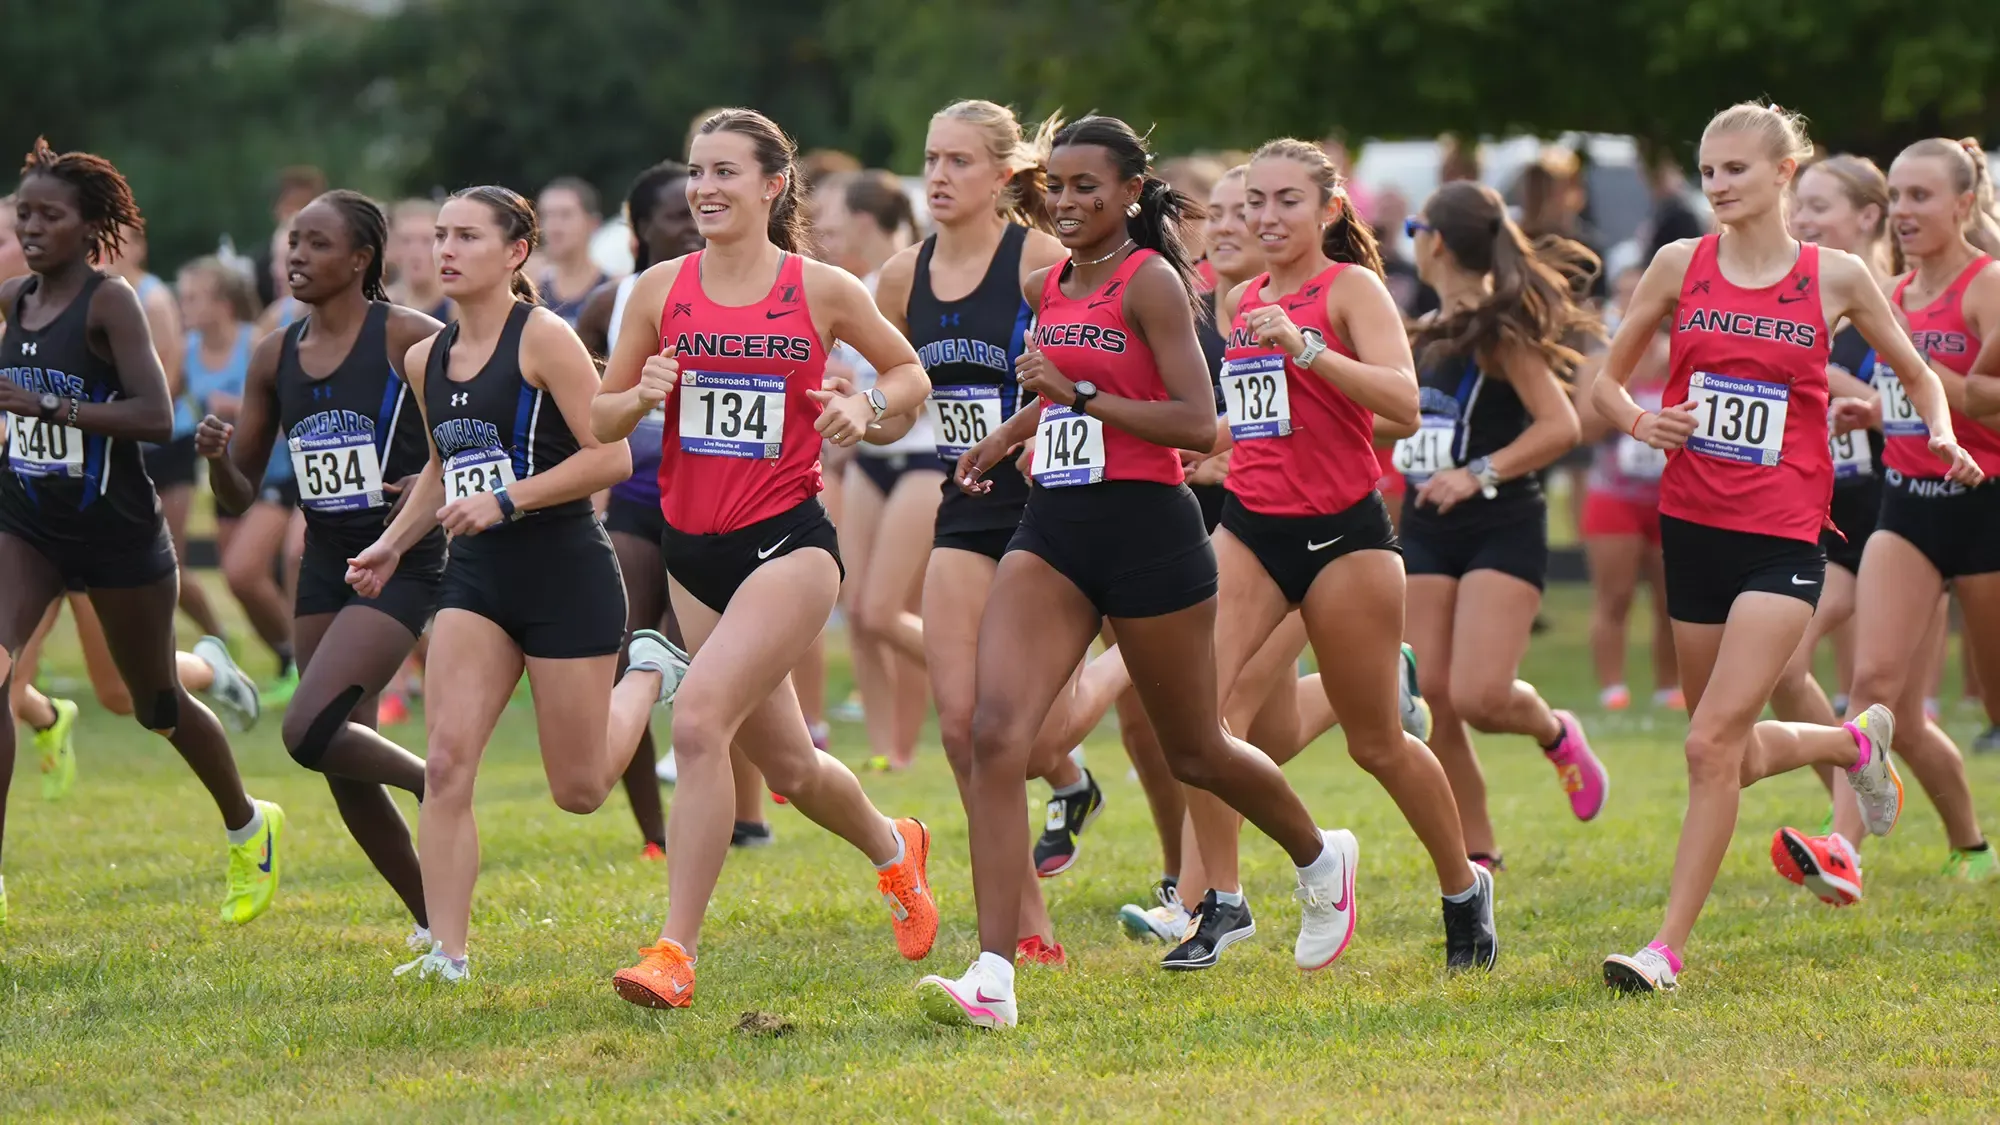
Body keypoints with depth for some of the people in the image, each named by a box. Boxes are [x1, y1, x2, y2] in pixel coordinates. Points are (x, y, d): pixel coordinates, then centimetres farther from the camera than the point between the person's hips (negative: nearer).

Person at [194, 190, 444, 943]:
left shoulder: (408, 338, -11)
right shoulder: (275, 358, 6)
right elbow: (239, 497, 11)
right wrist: (217, 458, -10)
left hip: (403, 563, -7)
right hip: (324, 564, 7)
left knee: (308, 731, -21)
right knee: (344, 771, 5)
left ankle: (434, 782, 5)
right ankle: (434, 923, 20)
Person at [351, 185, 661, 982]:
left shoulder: (542, 339, -11)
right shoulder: (426, 361, 9)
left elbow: (611, 457, -16)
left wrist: (507, 500, -21)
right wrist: (392, 544, 15)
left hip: (566, 572, -5)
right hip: (476, 579, 5)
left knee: (578, 791, 5)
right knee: (445, 763, -13)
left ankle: (648, 677, 36)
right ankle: (446, 954, -10)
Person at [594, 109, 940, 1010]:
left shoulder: (821, 291, -3)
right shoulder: (660, 290, 3)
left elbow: (909, 373, 12)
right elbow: (600, 419, 9)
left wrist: (867, 407, -9)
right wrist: (644, 396, -12)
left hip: (787, 542, -4)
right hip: (693, 551, 5)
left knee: (699, 718, -23)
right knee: (786, 766, 14)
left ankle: (675, 951, -20)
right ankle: (892, 847, 46)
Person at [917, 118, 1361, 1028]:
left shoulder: (1151, 280, -9)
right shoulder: (1048, 287, 12)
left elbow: (1199, 424, -16)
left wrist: (1082, 394, -20)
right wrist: (1007, 437, 22)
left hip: (1145, 526, -6)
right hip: (1052, 527, 6)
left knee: (1193, 753, 11)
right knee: (995, 731, -15)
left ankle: (1321, 860, 43)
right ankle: (993, 979, -21)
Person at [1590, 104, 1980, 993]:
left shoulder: (1835, 277, -1)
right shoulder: (1680, 265, 3)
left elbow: (1914, 369, 13)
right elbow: (1608, 378, 12)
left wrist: (1941, 433, -6)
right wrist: (1639, 421, -9)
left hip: (1782, 539, -4)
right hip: (1692, 525, 4)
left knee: (1712, 744, -15)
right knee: (1734, 752, 14)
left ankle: (1667, 947, -10)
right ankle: (1857, 742, 45)